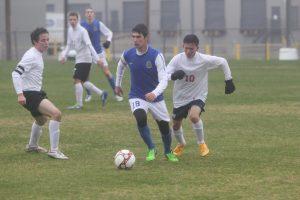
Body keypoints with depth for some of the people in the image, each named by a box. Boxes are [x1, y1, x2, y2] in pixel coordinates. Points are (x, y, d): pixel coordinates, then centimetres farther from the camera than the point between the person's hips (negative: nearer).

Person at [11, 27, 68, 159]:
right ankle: (54, 150, -25)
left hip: (36, 92, 11)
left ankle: (32, 146, 55)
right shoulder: (31, 56, -18)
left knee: (41, 119, 33)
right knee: (56, 114, -25)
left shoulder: (38, 54, 13)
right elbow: (16, 73, -25)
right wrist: (20, 94, -33)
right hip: (29, 94, -11)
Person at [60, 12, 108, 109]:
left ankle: (79, 104, -6)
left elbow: (89, 45, -22)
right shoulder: (70, 30, 9)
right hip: (78, 59, 9)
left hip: (85, 59, -9)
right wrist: (64, 56, 5)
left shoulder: (82, 31, -15)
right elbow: (69, 45, 19)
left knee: (77, 80, -11)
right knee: (83, 81, 12)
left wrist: (97, 58, -27)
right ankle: (101, 93, 20)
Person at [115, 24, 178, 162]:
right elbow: (120, 66, 16)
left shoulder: (156, 56, -20)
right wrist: (117, 84, 23)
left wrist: (155, 94, -43)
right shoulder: (127, 55, -10)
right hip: (136, 96, 0)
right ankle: (151, 149, -10)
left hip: (155, 97, 0)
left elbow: (164, 80, -25)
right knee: (140, 118, -29)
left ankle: (168, 152, 38)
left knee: (164, 125, 8)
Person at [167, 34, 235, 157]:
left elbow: (222, 62, 0)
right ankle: (181, 144, 49)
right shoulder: (177, 59, -14)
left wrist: (229, 81, 0)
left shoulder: (204, 60, -16)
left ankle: (201, 144, -7)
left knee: (194, 116, -32)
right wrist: (173, 76, -41)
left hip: (198, 96, -3)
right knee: (176, 125, 15)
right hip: (180, 98, 3)